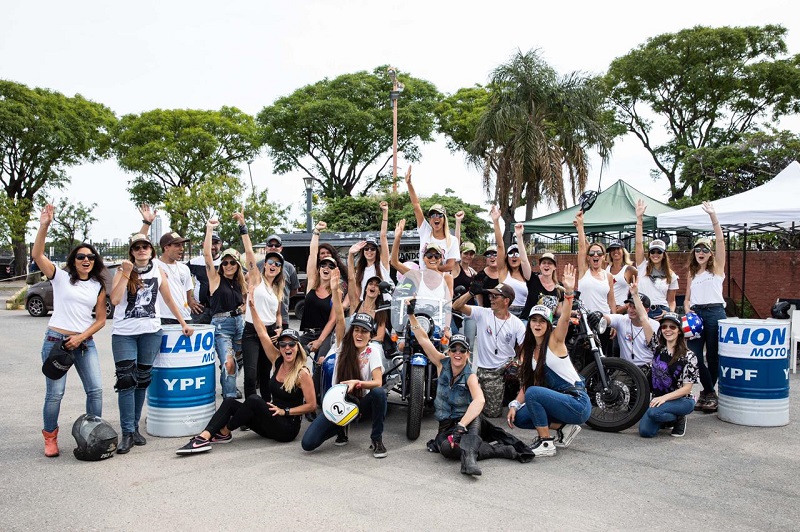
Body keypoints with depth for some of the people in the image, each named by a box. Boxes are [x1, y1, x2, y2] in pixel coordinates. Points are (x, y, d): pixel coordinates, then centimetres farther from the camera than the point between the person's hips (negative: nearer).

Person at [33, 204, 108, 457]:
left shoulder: (98, 286, 9)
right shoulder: (60, 276, 1)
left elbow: (100, 319, 8)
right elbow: (37, 255, -14)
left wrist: (81, 337, -6)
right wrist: (44, 226, -25)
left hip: (85, 343, 3)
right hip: (56, 340, -3)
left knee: (96, 389, -2)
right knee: (55, 394, -2)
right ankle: (50, 438, 18)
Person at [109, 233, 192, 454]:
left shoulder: (158, 272, 8)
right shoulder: (123, 271, 1)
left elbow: (169, 300, 15)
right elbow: (114, 300, -13)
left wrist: (183, 323, 14)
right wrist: (126, 273, -16)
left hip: (151, 332, 2)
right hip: (124, 333, -2)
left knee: (142, 380, 8)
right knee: (126, 380, -8)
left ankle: (134, 428, 19)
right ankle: (127, 433, -3)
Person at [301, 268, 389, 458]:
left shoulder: (373, 350, -8)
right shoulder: (344, 345, -3)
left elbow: (378, 382, -17)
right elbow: (339, 319, -18)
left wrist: (357, 382, -36)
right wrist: (335, 291, -32)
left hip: (361, 402, -1)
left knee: (379, 393, -36)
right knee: (308, 443, -15)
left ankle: (377, 440, -14)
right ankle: (341, 429, 17)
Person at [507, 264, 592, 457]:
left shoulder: (555, 340, -7)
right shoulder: (528, 351, 10)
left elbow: (565, 318, -27)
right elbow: (525, 384, 8)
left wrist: (569, 292, -43)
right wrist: (514, 405, -7)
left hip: (578, 403, -8)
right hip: (559, 401, 8)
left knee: (533, 392, -27)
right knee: (519, 418, -5)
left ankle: (546, 443, -14)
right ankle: (564, 427, 8)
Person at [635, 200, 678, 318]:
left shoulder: (671, 275, 10)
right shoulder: (643, 267, 6)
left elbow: (671, 300, 13)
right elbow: (639, 242, -1)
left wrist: (671, 314, -8)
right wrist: (639, 218, -7)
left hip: (661, 313, 1)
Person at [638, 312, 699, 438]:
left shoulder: (688, 356, -10)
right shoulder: (657, 347, 1)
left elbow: (687, 388, -13)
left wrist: (664, 397, -25)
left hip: (681, 400, -4)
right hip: (658, 399, 4)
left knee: (653, 412, -33)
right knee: (645, 431, -14)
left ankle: (679, 419, 0)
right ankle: (669, 418, 17)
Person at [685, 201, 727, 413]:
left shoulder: (717, 268, 7)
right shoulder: (692, 273, 19)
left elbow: (720, 241, -6)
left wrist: (713, 216, -11)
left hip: (714, 312, -4)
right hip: (695, 314, 4)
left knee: (713, 355, -1)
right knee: (694, 354, -5)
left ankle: (708, 393, 13)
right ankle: (709, 392, 8)